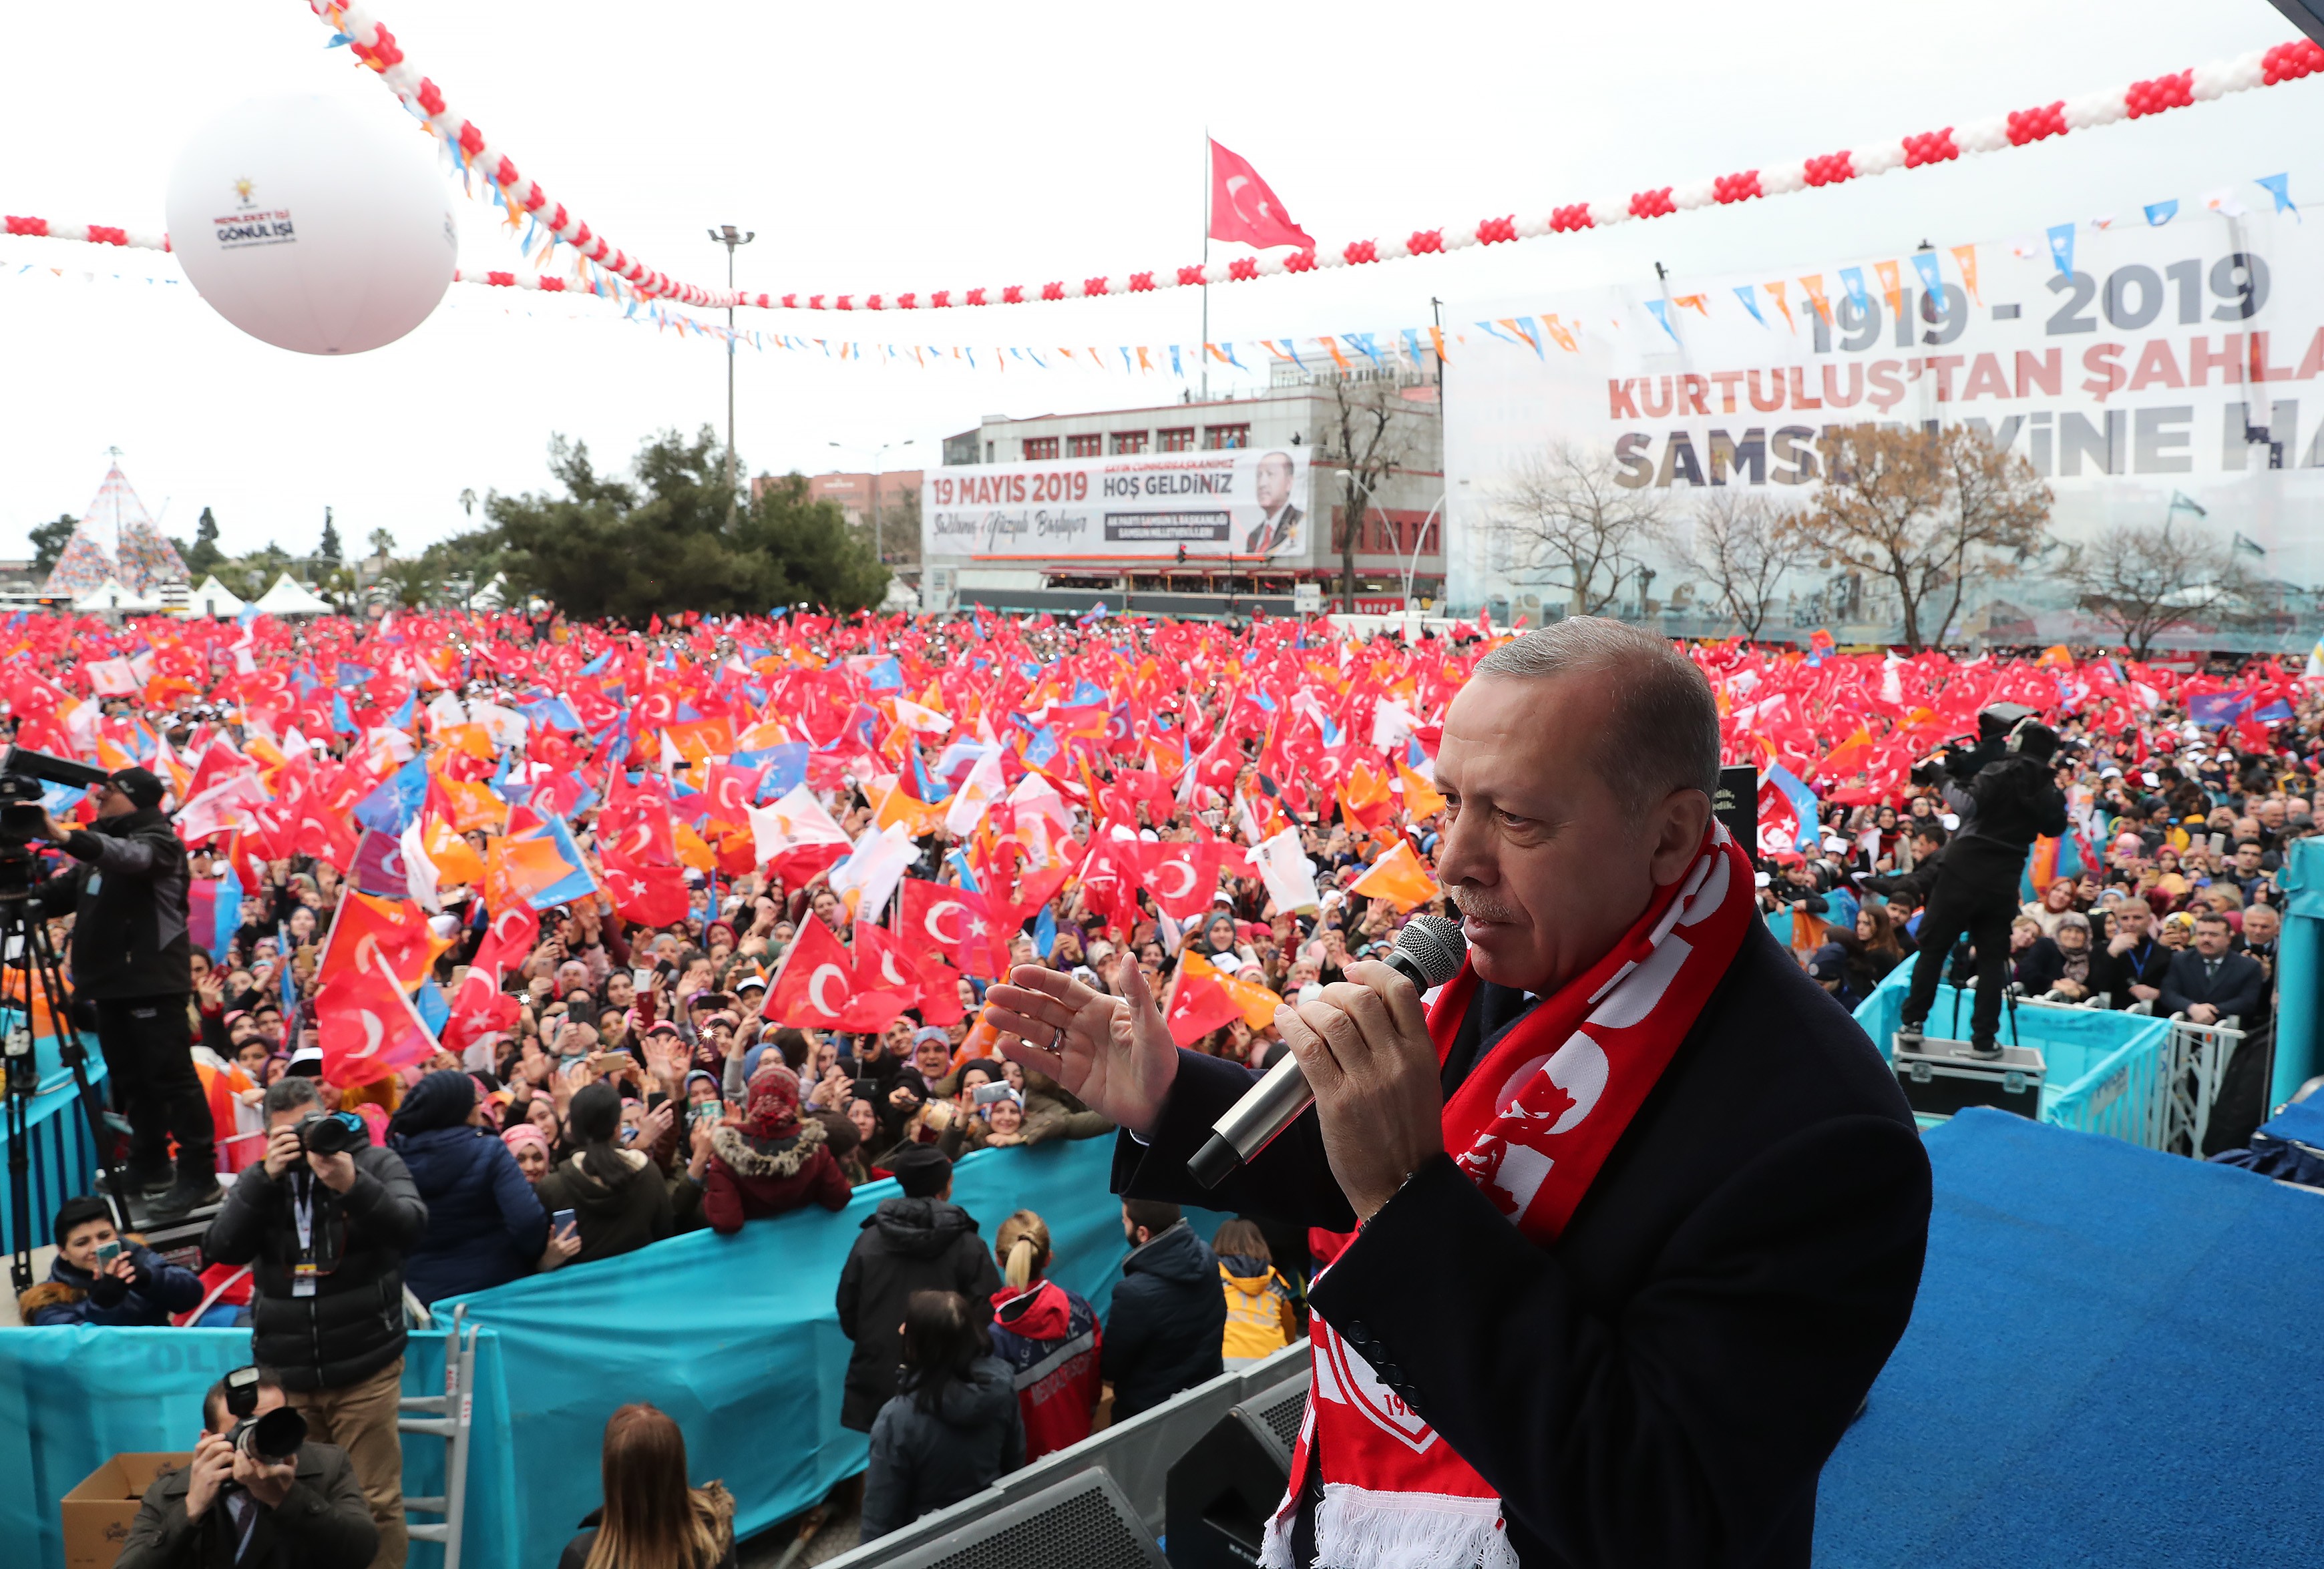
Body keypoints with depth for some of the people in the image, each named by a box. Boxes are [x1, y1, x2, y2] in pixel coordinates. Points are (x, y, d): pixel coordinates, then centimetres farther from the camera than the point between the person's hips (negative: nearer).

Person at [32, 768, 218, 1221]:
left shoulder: (158, 840, -6)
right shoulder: (102, 846, 21)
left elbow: (130, 856, -29)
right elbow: (64, 896, 19)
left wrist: (67, 838, -44)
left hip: (152, 980, -9)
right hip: (113, 980, 9)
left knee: (170, 1075, -10)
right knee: (130, 1077, 12)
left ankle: (199, 1175, -10)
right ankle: (150, 1166, 22)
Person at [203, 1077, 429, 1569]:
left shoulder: (376, 1162, -1)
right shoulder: (259, 1178, 8)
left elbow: (411, 1228, -16)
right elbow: (222, 1249, -6)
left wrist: (351, 1185, -32)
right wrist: (266, 1178, -17)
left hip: (365, 1369, -3)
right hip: (284, 1375, 3)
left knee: (374, 1504, -2)